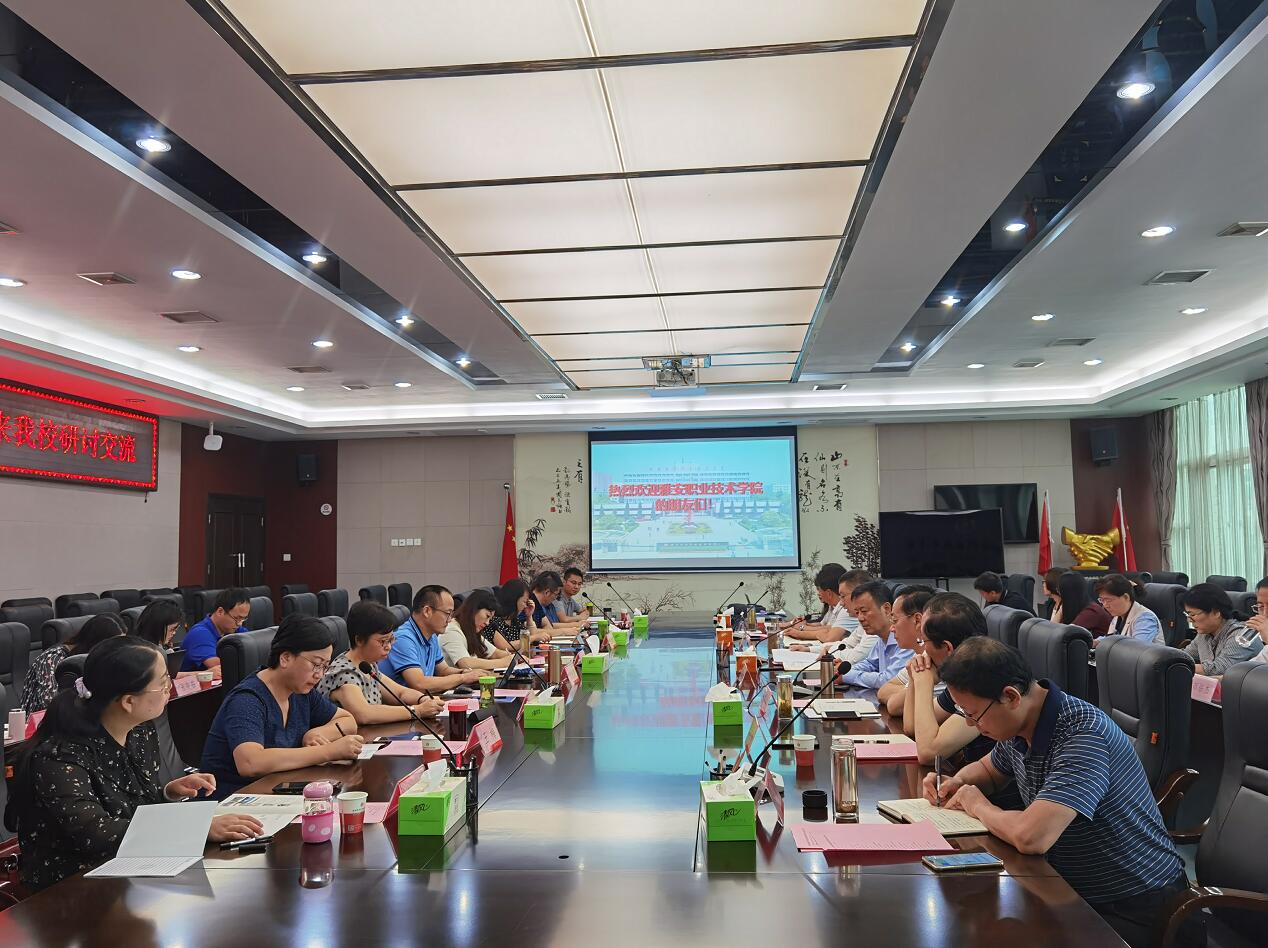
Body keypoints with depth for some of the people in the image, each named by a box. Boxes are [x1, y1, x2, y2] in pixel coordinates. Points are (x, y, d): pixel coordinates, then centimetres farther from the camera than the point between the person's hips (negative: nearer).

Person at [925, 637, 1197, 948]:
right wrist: (958, 782, -2)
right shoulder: (1018, 727, -3)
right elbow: (988, 769, 20)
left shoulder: (1083, 736, -30)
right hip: (1071, 887, 7)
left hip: (1133, 907, -7)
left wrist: (977, 806, -19)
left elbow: (1030, 837, -40)